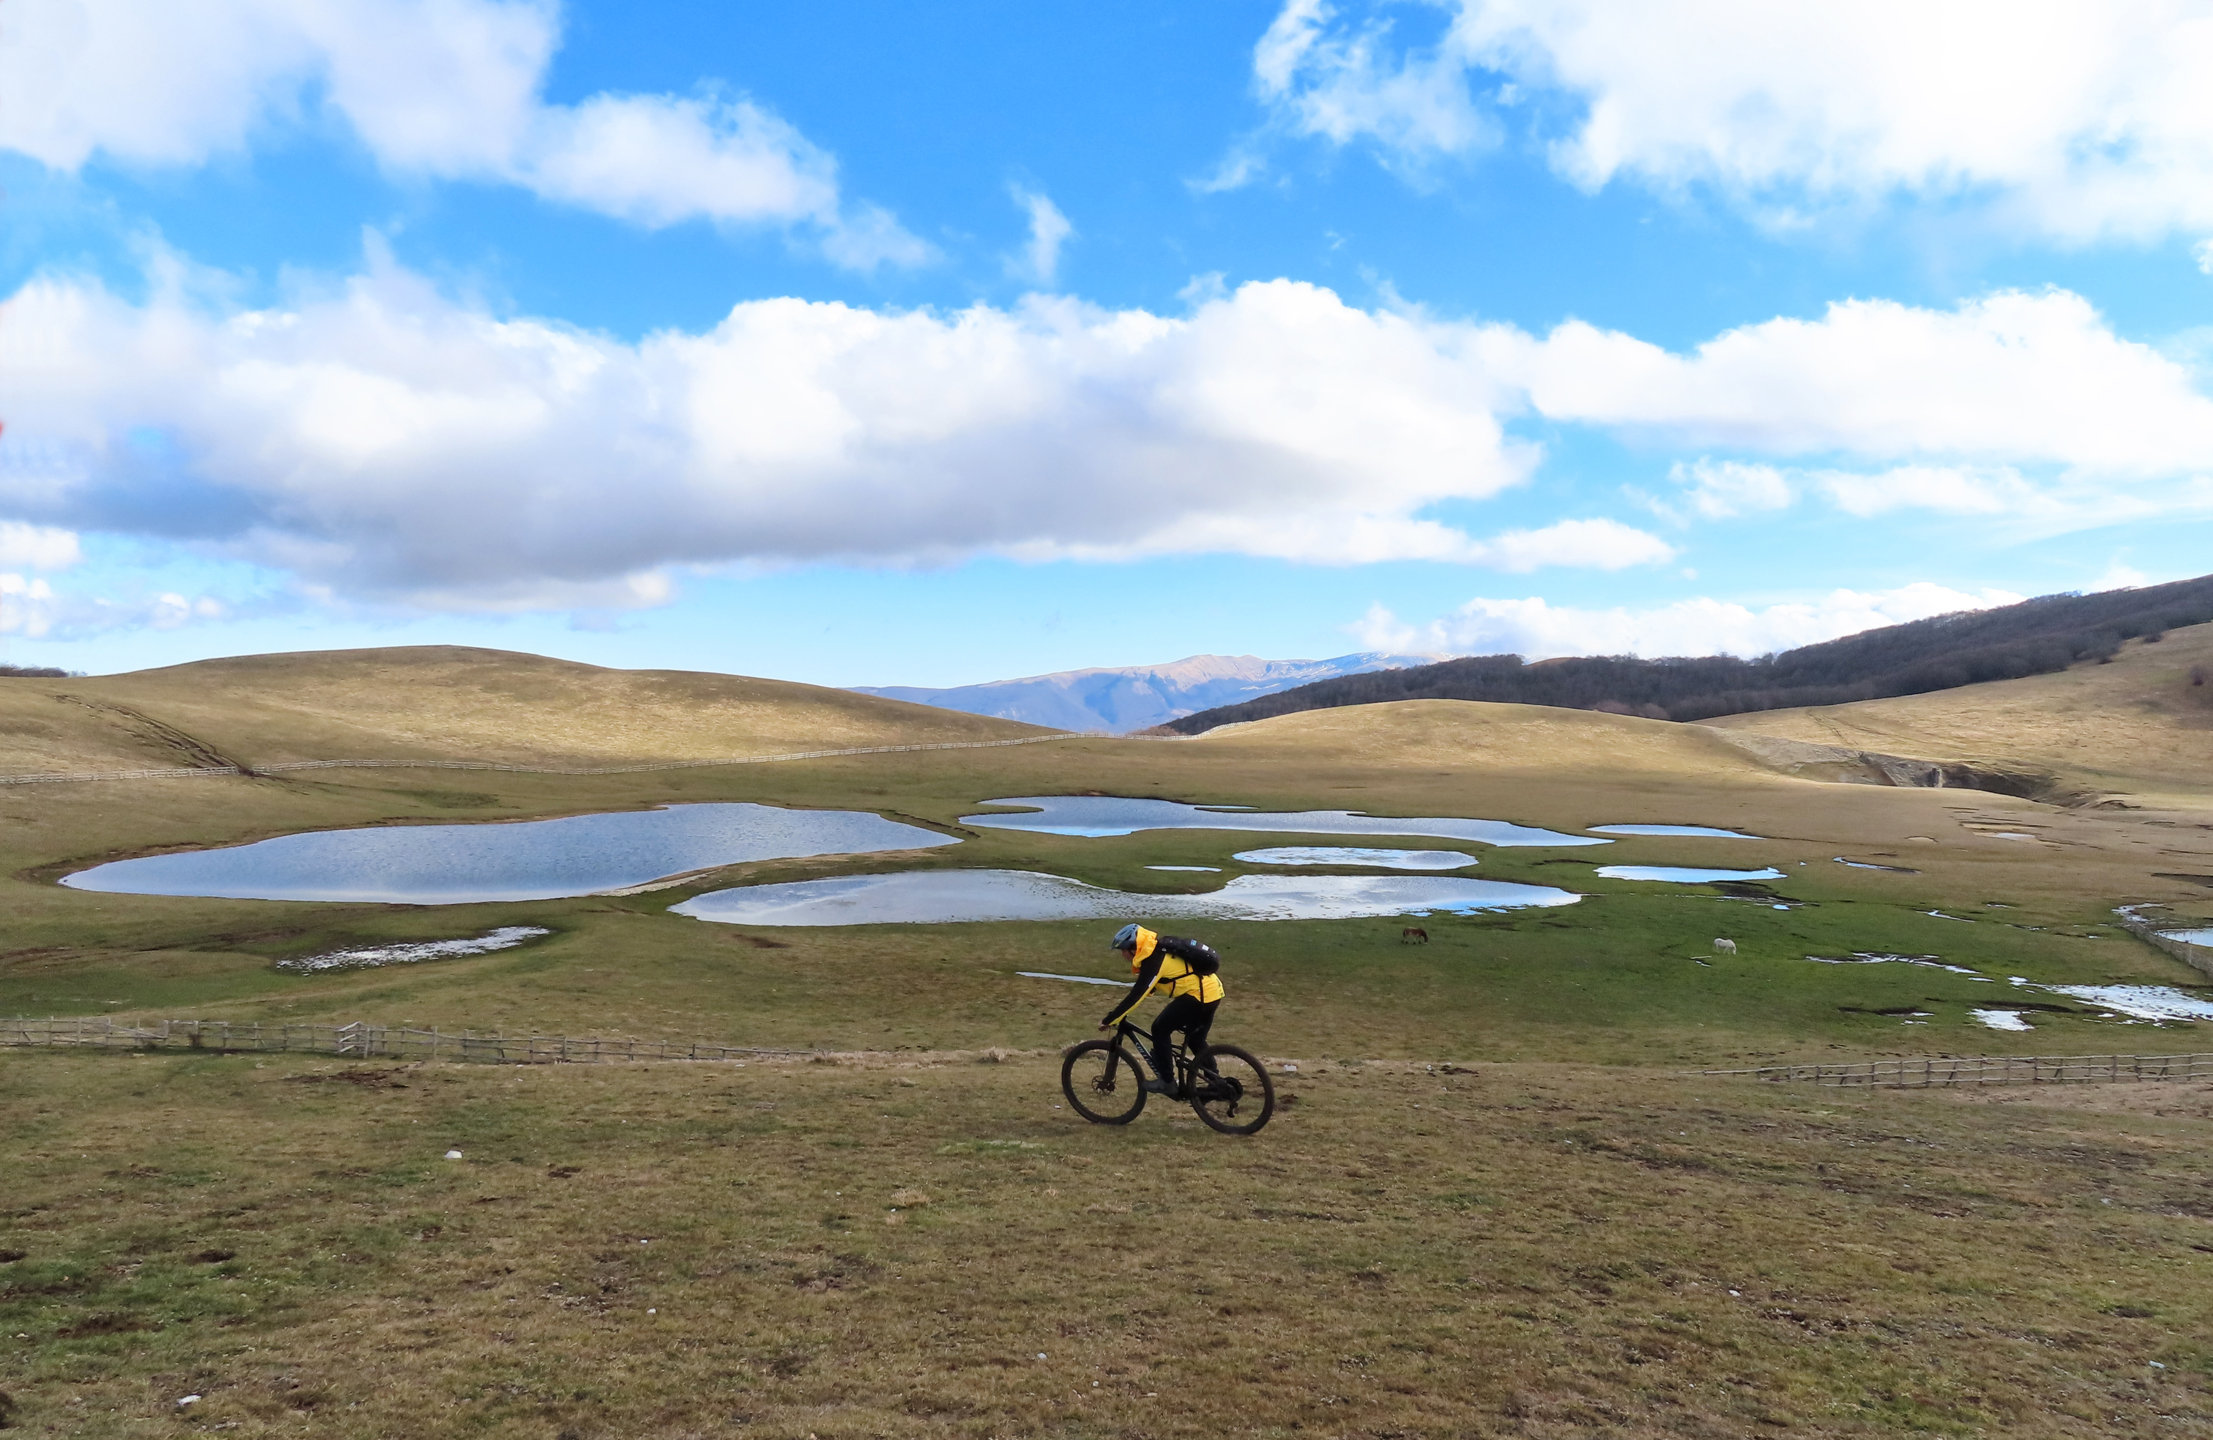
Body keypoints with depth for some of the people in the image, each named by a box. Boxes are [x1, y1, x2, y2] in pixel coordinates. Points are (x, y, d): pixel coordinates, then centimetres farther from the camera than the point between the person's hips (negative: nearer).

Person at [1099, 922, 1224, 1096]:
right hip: (1211, 991, 10)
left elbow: (1136, 996, -21)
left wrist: (1109, 1021, -16)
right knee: (1196, 1040, 22)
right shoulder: (1157, 948, 9)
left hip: (1198, 995, -10)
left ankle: (1167, 1082, 3)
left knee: (1160, 1029, -4)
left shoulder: (1154, 962, -19)